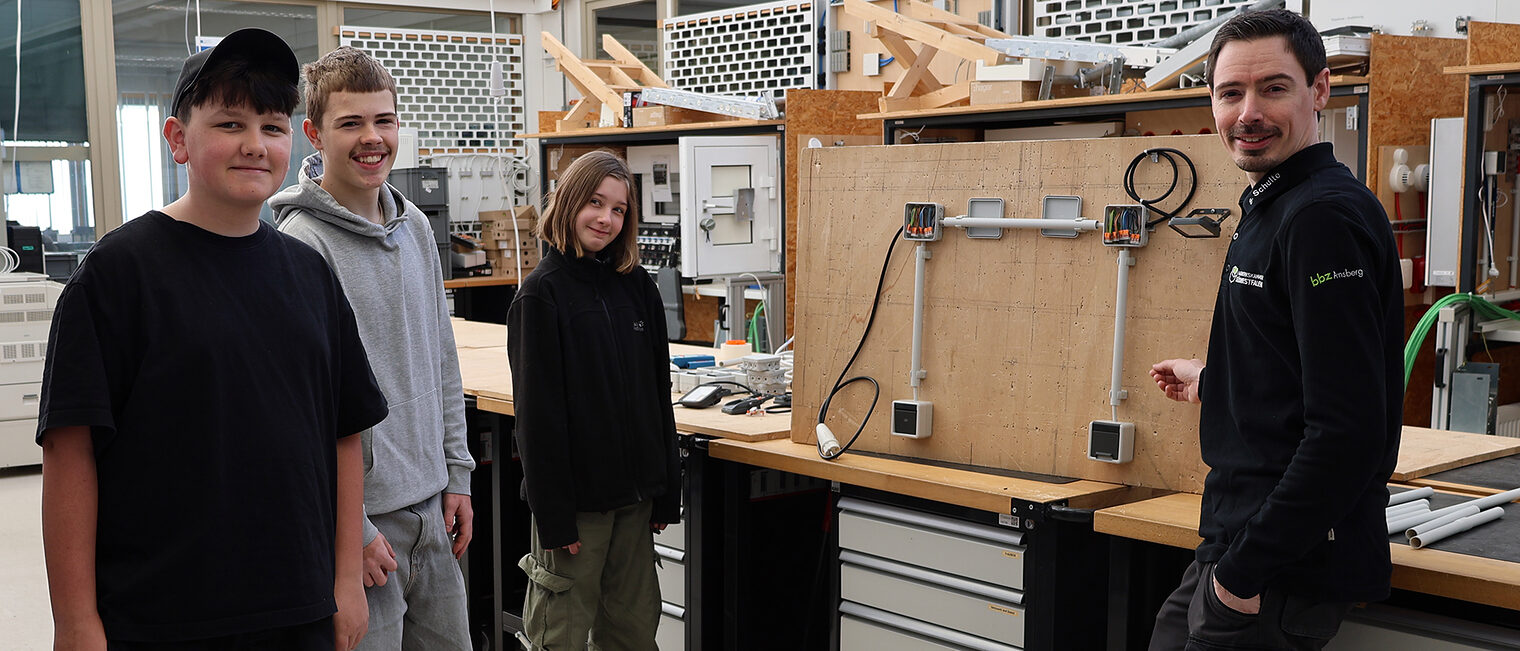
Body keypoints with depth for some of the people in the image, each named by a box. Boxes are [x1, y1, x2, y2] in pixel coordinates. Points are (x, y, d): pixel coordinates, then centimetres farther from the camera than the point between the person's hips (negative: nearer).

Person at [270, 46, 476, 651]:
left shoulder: (415, 226, 8)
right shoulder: (301, 244, -16)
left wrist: (457, 473, 12)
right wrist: (351, 526, -17)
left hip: (432, 508, 7)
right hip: (359, 516, -7)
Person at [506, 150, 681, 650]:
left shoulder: (638, 286, 7)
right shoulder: (542, 294, -9)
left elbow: (658, 393, 10)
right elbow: (538, 412, -12)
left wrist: (666, 491, 9)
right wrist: (554, 514, -15)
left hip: (635, 494, 6)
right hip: (576, 496, -5)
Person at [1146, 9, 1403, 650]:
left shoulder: (1325, 216, -19)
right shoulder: (1272, 208, 13)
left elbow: (1348, 429, -26)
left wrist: (1247, 570, -23)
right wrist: (1211, 384, 38)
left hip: (1288, 569, -10)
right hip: (1236, 546, 10)